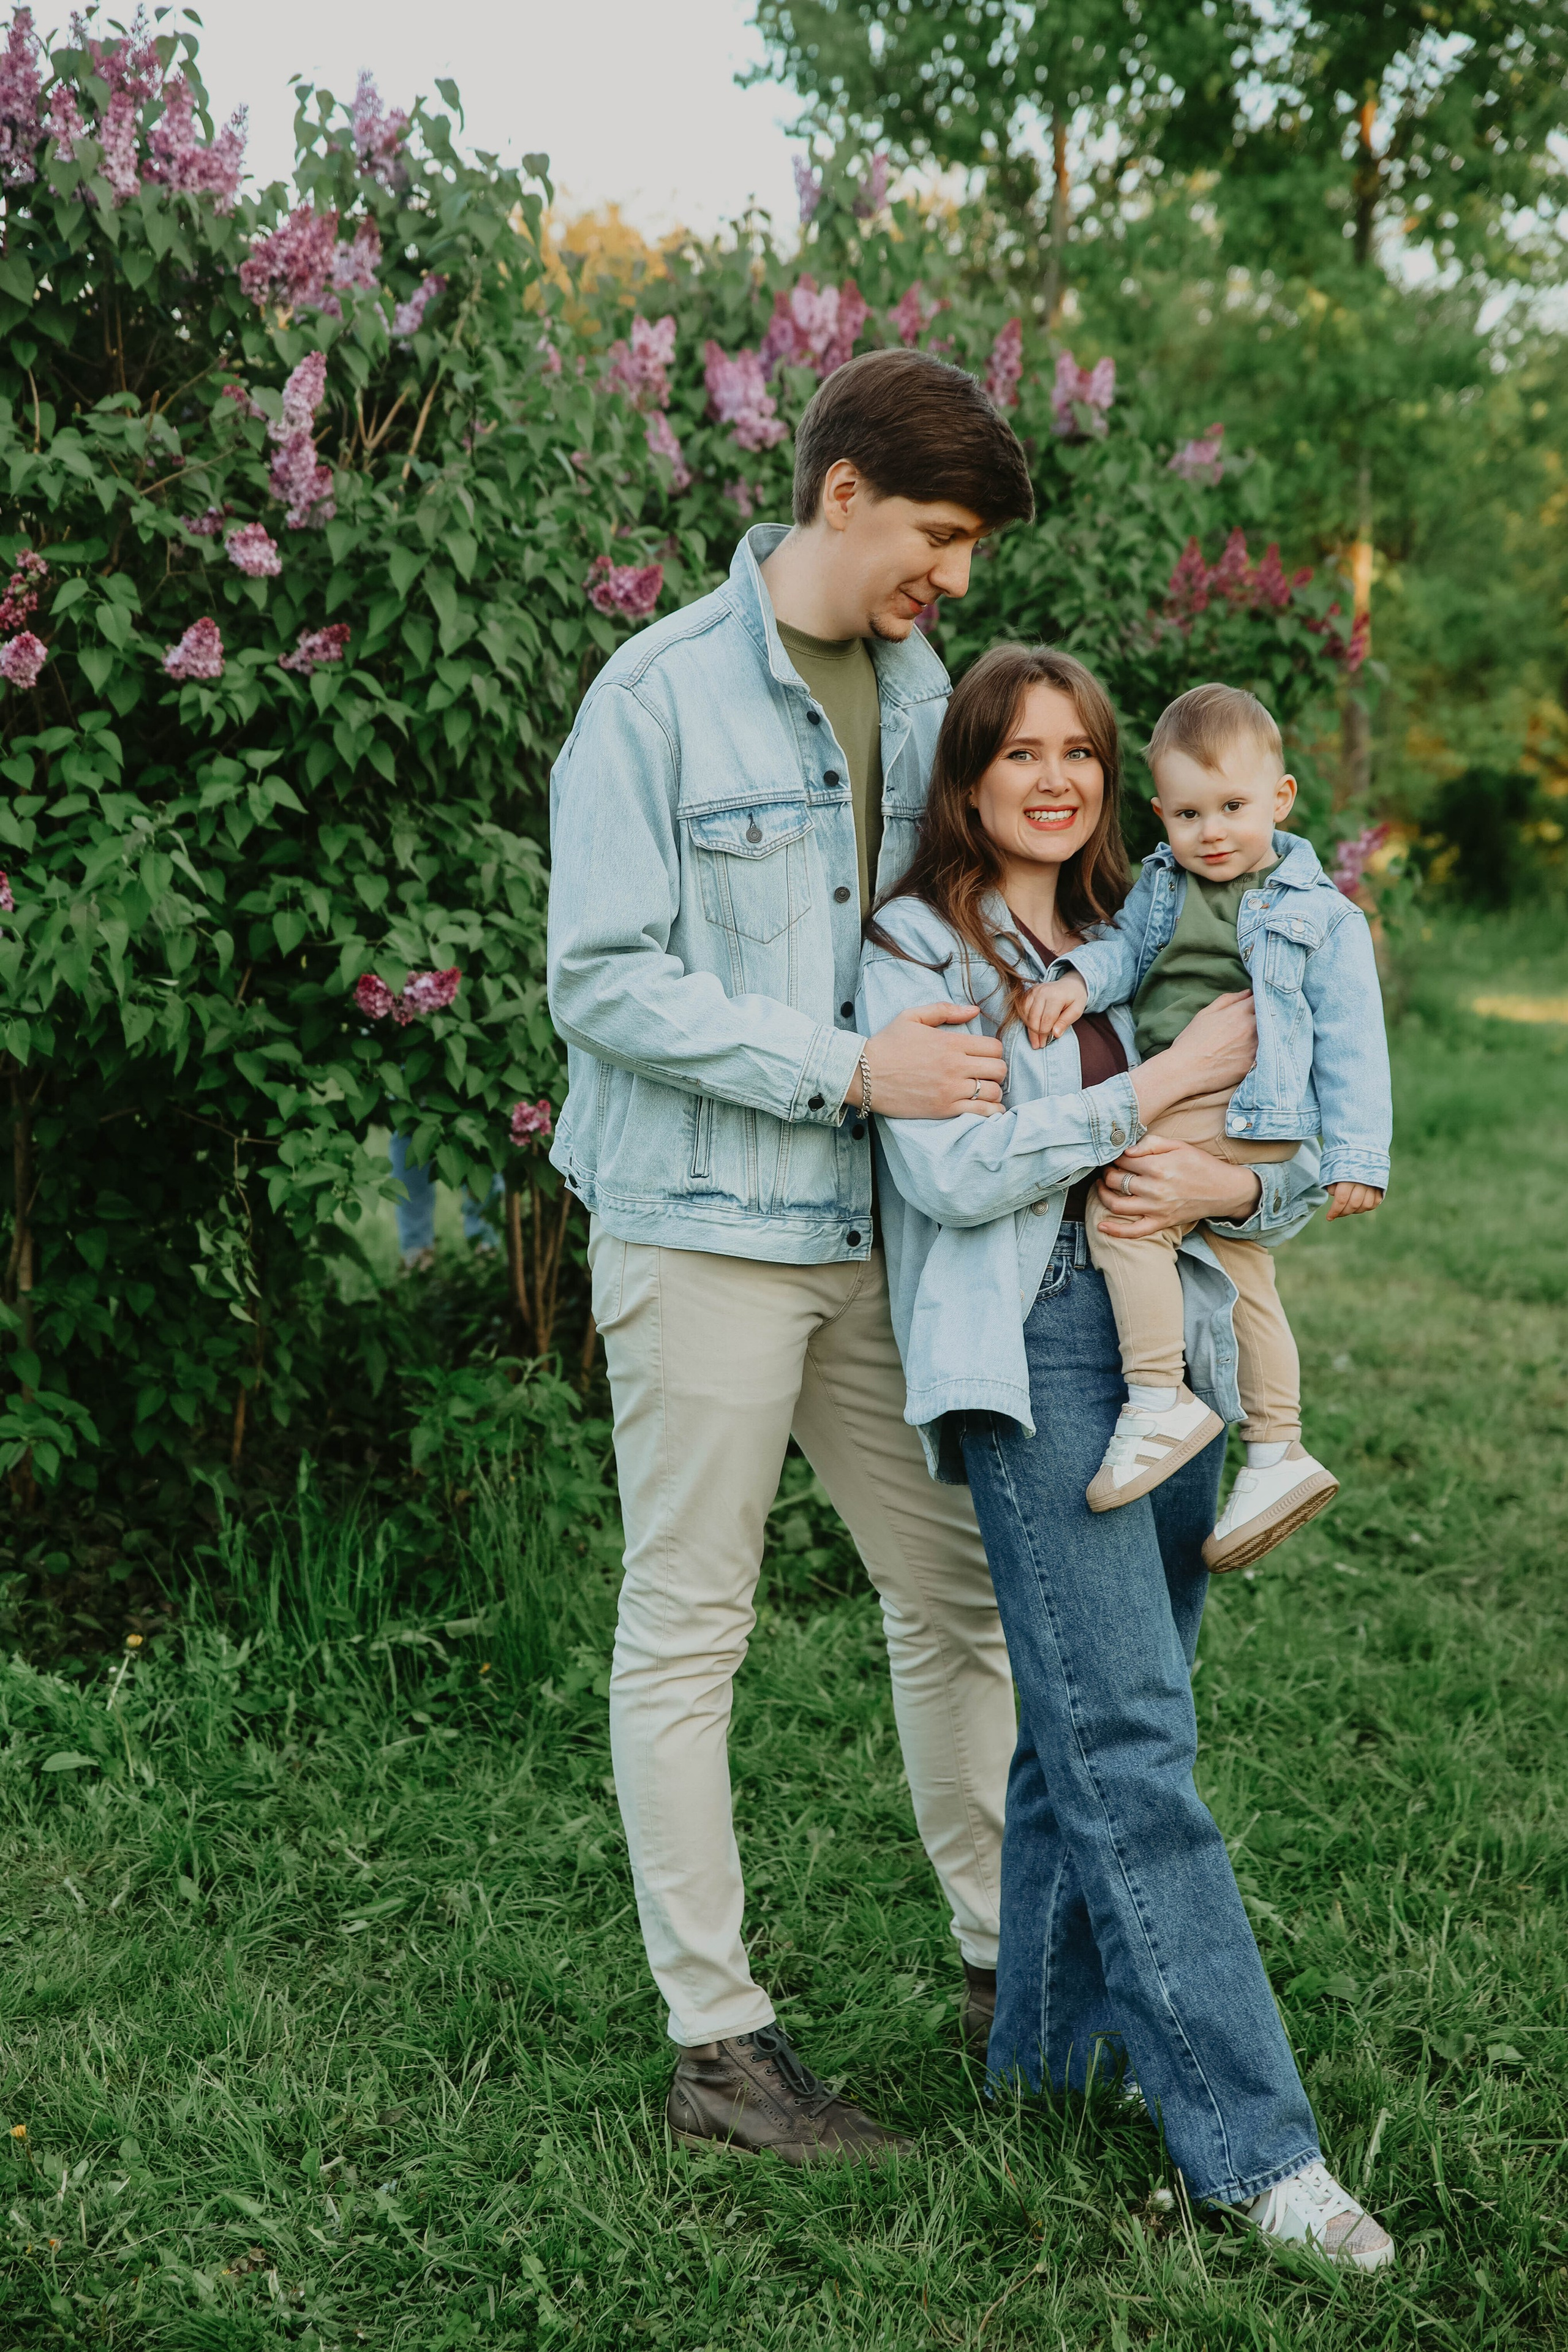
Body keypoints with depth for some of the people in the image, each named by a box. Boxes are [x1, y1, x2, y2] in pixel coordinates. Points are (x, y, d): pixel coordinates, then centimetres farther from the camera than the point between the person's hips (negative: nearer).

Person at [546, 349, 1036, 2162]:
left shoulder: (916, 685, 9)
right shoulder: (659, 695, -11)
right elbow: (603, 984, -16)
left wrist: (976, 1042, 2)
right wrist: (849, 1069, -20)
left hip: (874, 1224, 7)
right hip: (703, 1227, -7)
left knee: (961, 1588, 12)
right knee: (687, 1634, 3)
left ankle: (1001, 1959, 29)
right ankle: (716, 2045, 14)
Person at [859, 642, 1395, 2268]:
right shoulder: (918, 949, 3)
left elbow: (1313, 1156, 17)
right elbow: (951, 1173, -12)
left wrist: (1226, 1187, -7)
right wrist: (1171, 1077, -10)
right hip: (1032, 1355, -6)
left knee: (1095, 1723, 10)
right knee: (1129, 1738, -10)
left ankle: (1052, 2045, 24)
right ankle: (1252, 2139, -9)